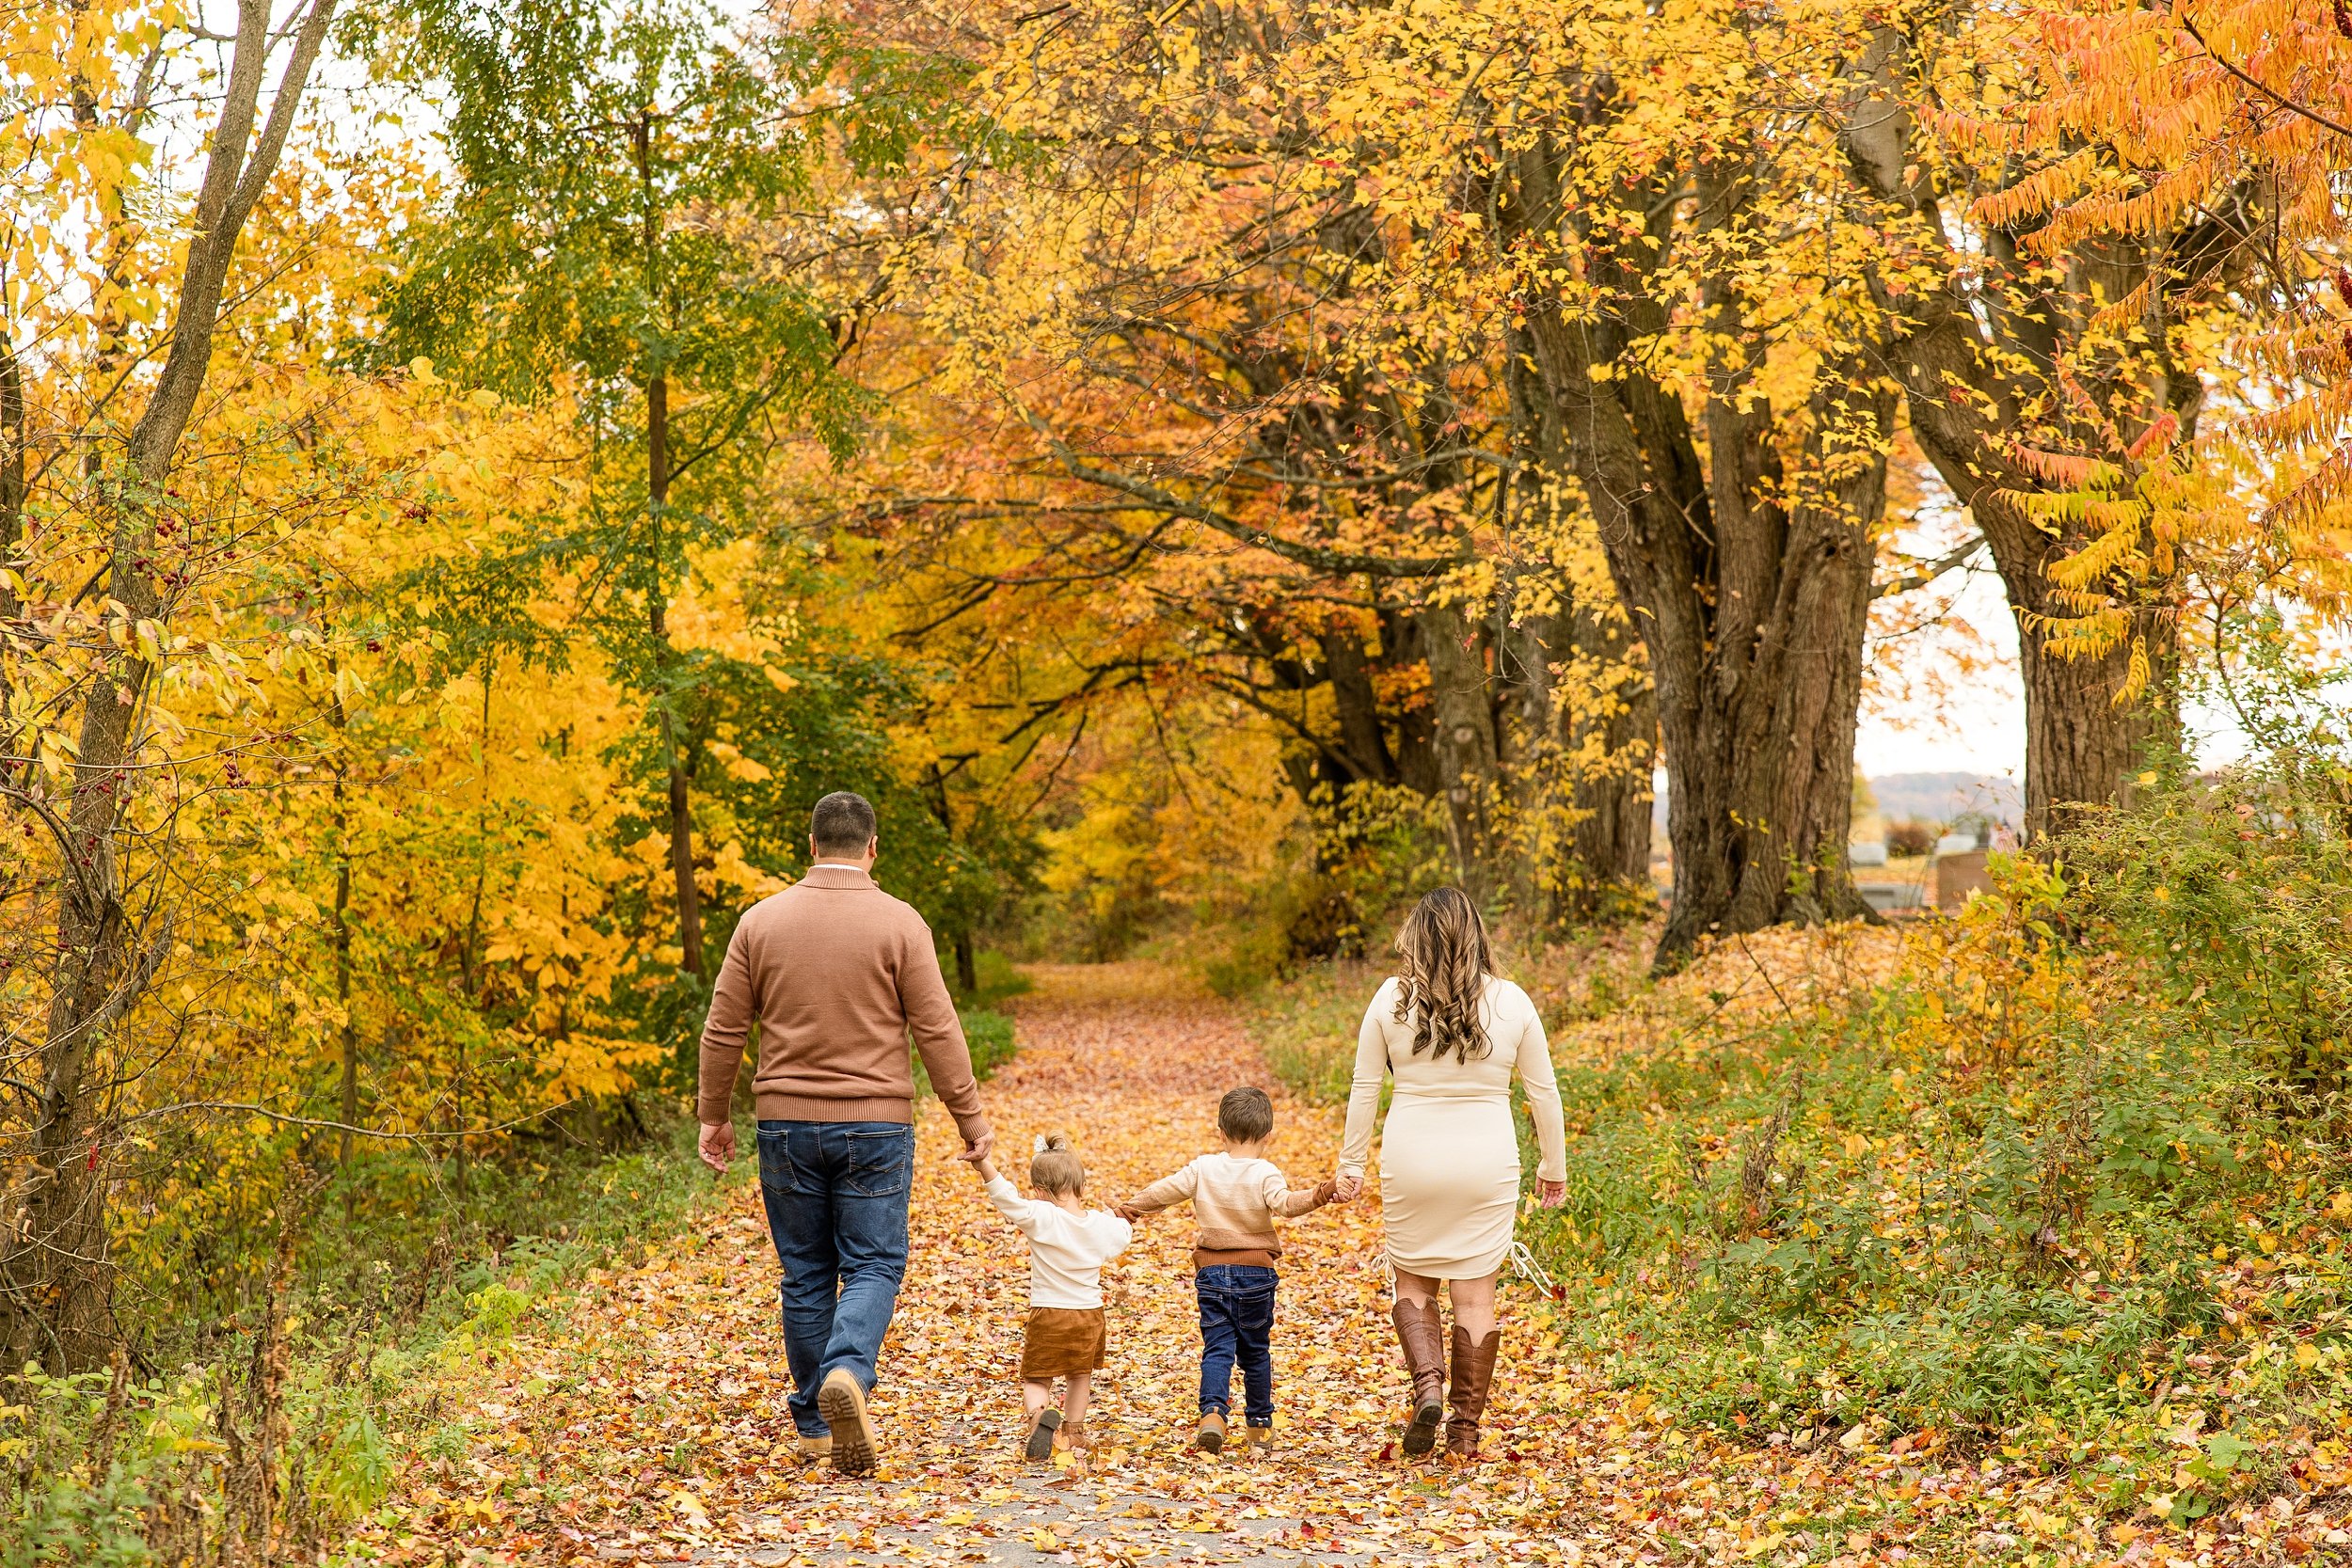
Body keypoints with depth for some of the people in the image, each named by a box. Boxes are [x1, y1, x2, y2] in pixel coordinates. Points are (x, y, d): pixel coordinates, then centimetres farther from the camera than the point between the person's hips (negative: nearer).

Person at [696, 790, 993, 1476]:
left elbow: (724, 1029, 4)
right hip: (874, 1124, -2)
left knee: (806, 1273, 11)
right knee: (873, 1266, 4)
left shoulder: (762, 920, 2)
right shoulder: (899, 924, -6)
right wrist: (970, 1116, 1)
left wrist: (714, 1114, 14)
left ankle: (815, 1422, 17)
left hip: (787, 1123, 2)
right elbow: (937, 1030, -6)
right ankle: (847, 1373, -22)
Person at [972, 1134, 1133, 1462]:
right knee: (1080, 1376, 25)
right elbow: (1123, 1237, 17)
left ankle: (1039, 1413, -23)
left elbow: (1006, 1197, -27)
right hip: (1089, 1316, 4)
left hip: (1047, 1316, -3)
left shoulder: (1040, 1217, -17)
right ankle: (1074, 1433, 29)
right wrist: (1115, 1217, 36)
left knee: (1036, 1380, 7)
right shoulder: (1102, 1225, -4)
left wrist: (983, 1165, -33)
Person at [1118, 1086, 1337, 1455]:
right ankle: (1260, 1426, 20)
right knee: (1255, 1351, 13)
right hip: (1255, 1273, -1)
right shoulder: (1266, 1174, -9)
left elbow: (1165, 1190, 5)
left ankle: (1213, 1412, -23)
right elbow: (1284, 1203, -27)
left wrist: (1133, 1206, 19)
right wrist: (1317, 1196, -37)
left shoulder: (1203, 1168, 1)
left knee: (1217, 1348, 0)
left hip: (1211, 1271, 1)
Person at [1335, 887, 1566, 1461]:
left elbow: (1364, 1088, 1)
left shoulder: (1391, 999, -4)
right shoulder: (1511, 1001, -2)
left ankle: (1427, 1384, -6)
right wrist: (1554, 1166, 15)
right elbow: (1543, 1090, 3)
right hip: (1487, 1162, 1)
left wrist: (1351, 1163, 11)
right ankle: (1464, 1432, 10)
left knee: (1413, 1281, 18)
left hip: (1411, 1161, 0)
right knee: (1475, 1292, 8)